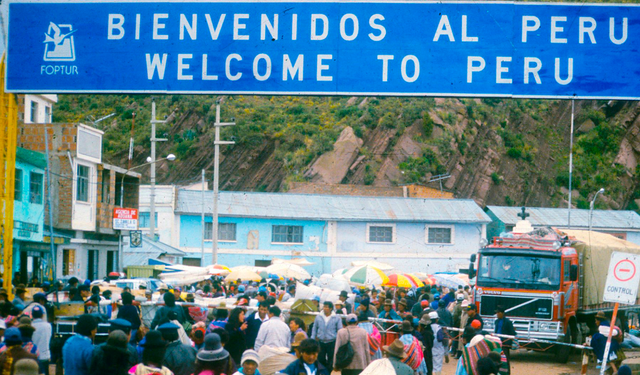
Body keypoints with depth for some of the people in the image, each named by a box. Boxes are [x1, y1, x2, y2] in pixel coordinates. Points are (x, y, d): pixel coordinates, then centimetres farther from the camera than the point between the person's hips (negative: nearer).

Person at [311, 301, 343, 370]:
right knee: (321, 360, 6)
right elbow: (314, 329, 11)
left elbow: (340, 331, 2)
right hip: (321, 342, 2)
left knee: (331, 361, 2)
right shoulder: (318, 317, 2)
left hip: (332, 343, -2)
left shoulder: (336, 318, -4)